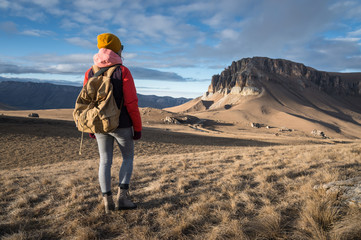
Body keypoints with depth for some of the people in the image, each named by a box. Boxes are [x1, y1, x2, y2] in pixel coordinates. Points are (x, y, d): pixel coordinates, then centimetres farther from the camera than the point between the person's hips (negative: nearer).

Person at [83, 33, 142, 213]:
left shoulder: (90, 73, 2)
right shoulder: (123, 72, -12)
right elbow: (131, 103, -14)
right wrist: (138, 128, -6)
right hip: (121, 125, -4)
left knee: (105, 161, 13)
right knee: (128, 158, 14)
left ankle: (107, 201, 15)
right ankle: (122, 196, 7)